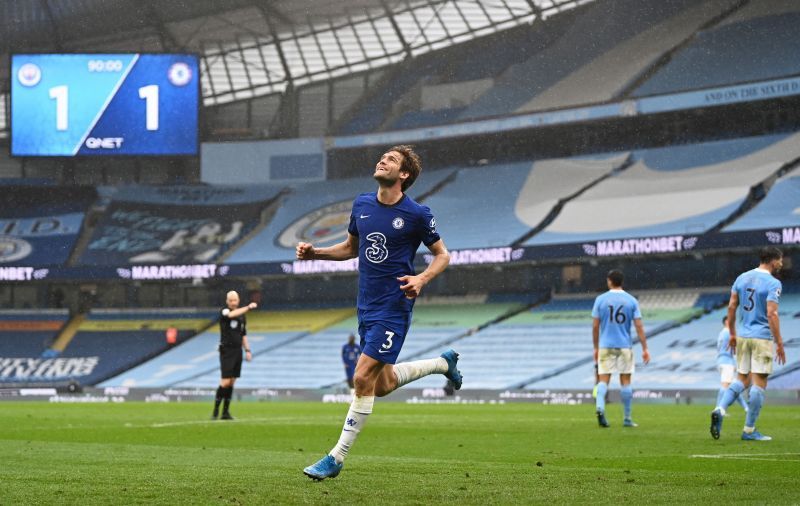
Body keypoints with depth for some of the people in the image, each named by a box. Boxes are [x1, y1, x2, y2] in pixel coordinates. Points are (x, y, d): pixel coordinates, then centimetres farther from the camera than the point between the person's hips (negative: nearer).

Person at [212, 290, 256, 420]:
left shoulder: (242, 316, 13)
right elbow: (232, 314, -30)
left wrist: (247, 350, 14)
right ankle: (215, 410, -4)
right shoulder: (224, 312, -6)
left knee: (232, 382, 6)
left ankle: (225, 412, 10)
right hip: (226, 351, -6)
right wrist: (248, 307, -31)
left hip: (237, 351, 6)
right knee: (225, 382, -13)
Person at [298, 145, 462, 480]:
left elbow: (442, 255, 1)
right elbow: (350, 247, 20)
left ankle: (337, 458, -5)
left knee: (363, 378, -13)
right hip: (366, 305, 7)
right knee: (382, 385, 14)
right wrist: (314, 253, 5)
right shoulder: (362, 204, 7)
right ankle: (444, 363, 39)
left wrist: (422, 279, -18)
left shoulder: (416, 214, -10)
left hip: (393, 308, -7)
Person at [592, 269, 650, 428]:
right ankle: (627, 418, 11)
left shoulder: (600, 300, -1)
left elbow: (595, 326, 0)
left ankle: (599, 406, -28)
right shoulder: (631, 301, 0)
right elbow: (639, 326, -4)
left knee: (603, 379, 0)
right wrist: (645, 349, -1)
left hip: (605, 346, 0)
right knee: (625, 381, 8)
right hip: (625, 346, 0)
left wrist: (596, 348, 10)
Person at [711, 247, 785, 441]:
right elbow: (771, 314, -17)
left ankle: (720, 409, -9)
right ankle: (749, 430, 1)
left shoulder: (742, 278, 8)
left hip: (742, 336, 6)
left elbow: (731, 307, 9)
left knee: (741, 379, 15)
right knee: (759, 383, 0)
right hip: (762, 338, -6)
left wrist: (732, 334, 17)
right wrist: (779, 344, -13)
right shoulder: (773, 283, -11)